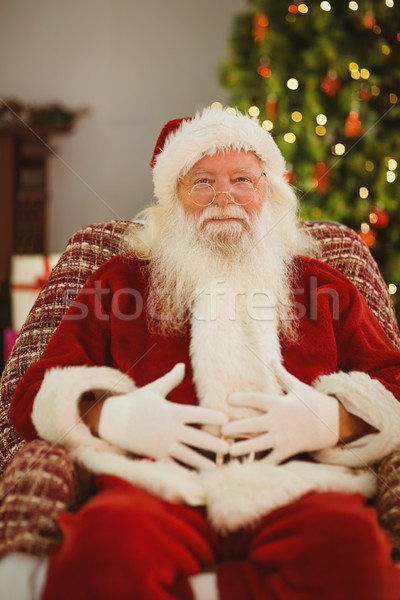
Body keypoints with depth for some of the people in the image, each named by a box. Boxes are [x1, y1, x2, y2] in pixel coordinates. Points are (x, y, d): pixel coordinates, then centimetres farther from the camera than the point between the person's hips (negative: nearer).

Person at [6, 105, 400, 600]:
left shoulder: (321, 284, 24)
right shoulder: (121, 279, 22)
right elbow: (35, 396, 15)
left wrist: (331, 421, -4)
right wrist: (111, 417, -5)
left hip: (294, 488, 3)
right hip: (155, 483, -2)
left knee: (351, 550, -34)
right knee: (103, 549, -38)